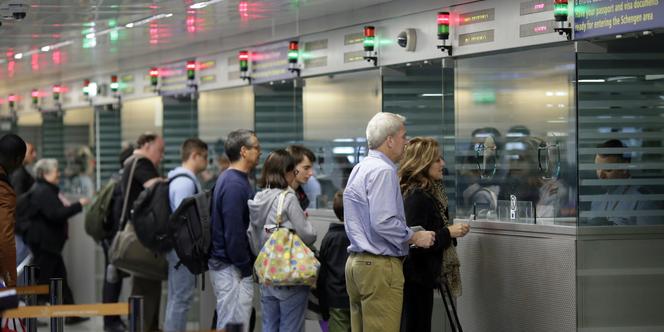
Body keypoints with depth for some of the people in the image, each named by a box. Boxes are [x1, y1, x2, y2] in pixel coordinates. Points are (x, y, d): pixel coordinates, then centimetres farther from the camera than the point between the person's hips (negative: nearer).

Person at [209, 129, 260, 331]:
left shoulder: (229, 180, 14)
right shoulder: (235, 184, -18)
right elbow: (234, 233, -21)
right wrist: (247, 268, -15)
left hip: (223, 264, 10)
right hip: (232, 269, -10)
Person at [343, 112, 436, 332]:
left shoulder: (360, 169, 17)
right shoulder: (383, 171, -14)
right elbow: (383, 223, -23)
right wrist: (415, 237, -10)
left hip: (356, 262, 10)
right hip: (379, 265, -10)